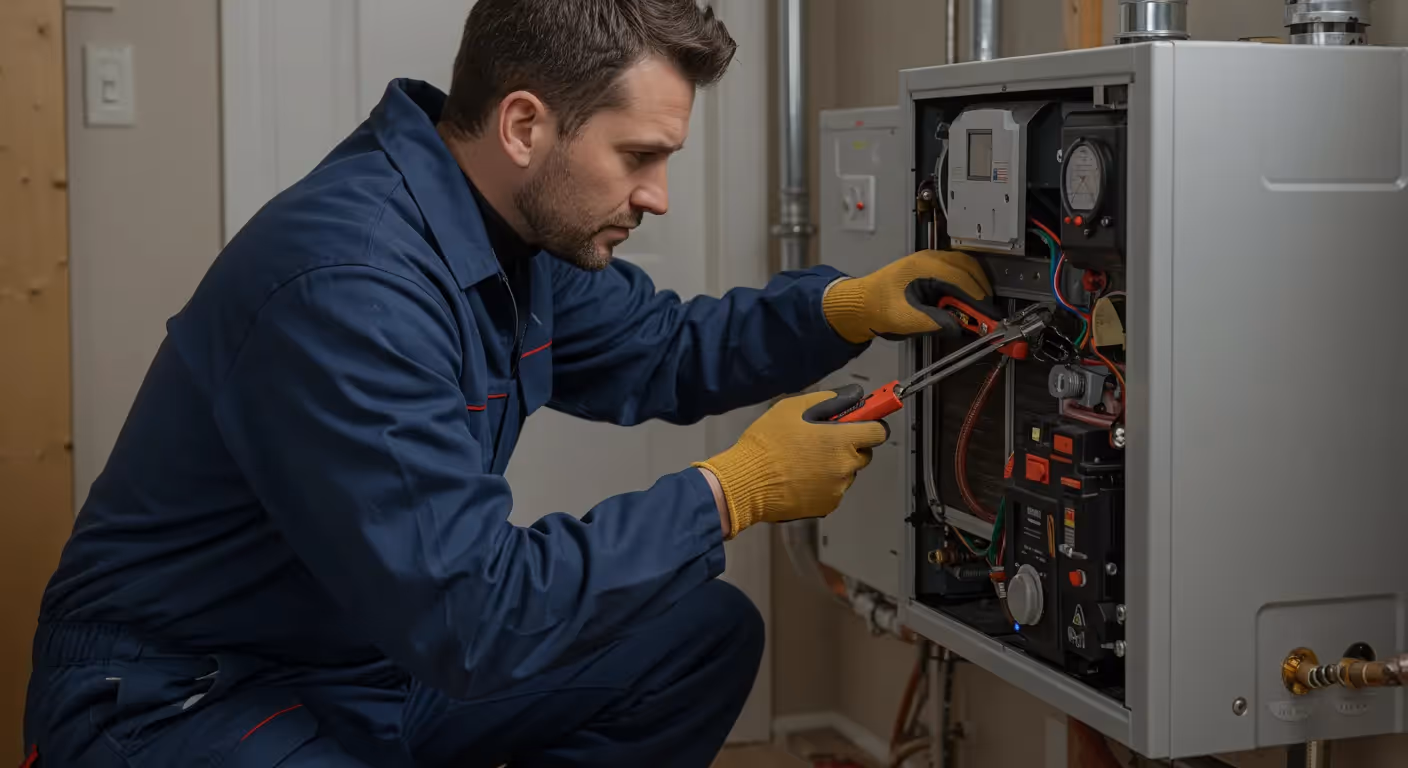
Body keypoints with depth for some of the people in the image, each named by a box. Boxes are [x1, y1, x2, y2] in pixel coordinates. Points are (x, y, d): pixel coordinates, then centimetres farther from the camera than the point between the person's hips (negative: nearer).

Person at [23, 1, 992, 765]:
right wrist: (732, 490, -23)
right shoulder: (346, 281, -31)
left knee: (709, 635, 7)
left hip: (392, 654, 9)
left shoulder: (525, 229, -1)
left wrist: (845, 306, -1)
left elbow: (664, 351, 16)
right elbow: (472, 614, -32)